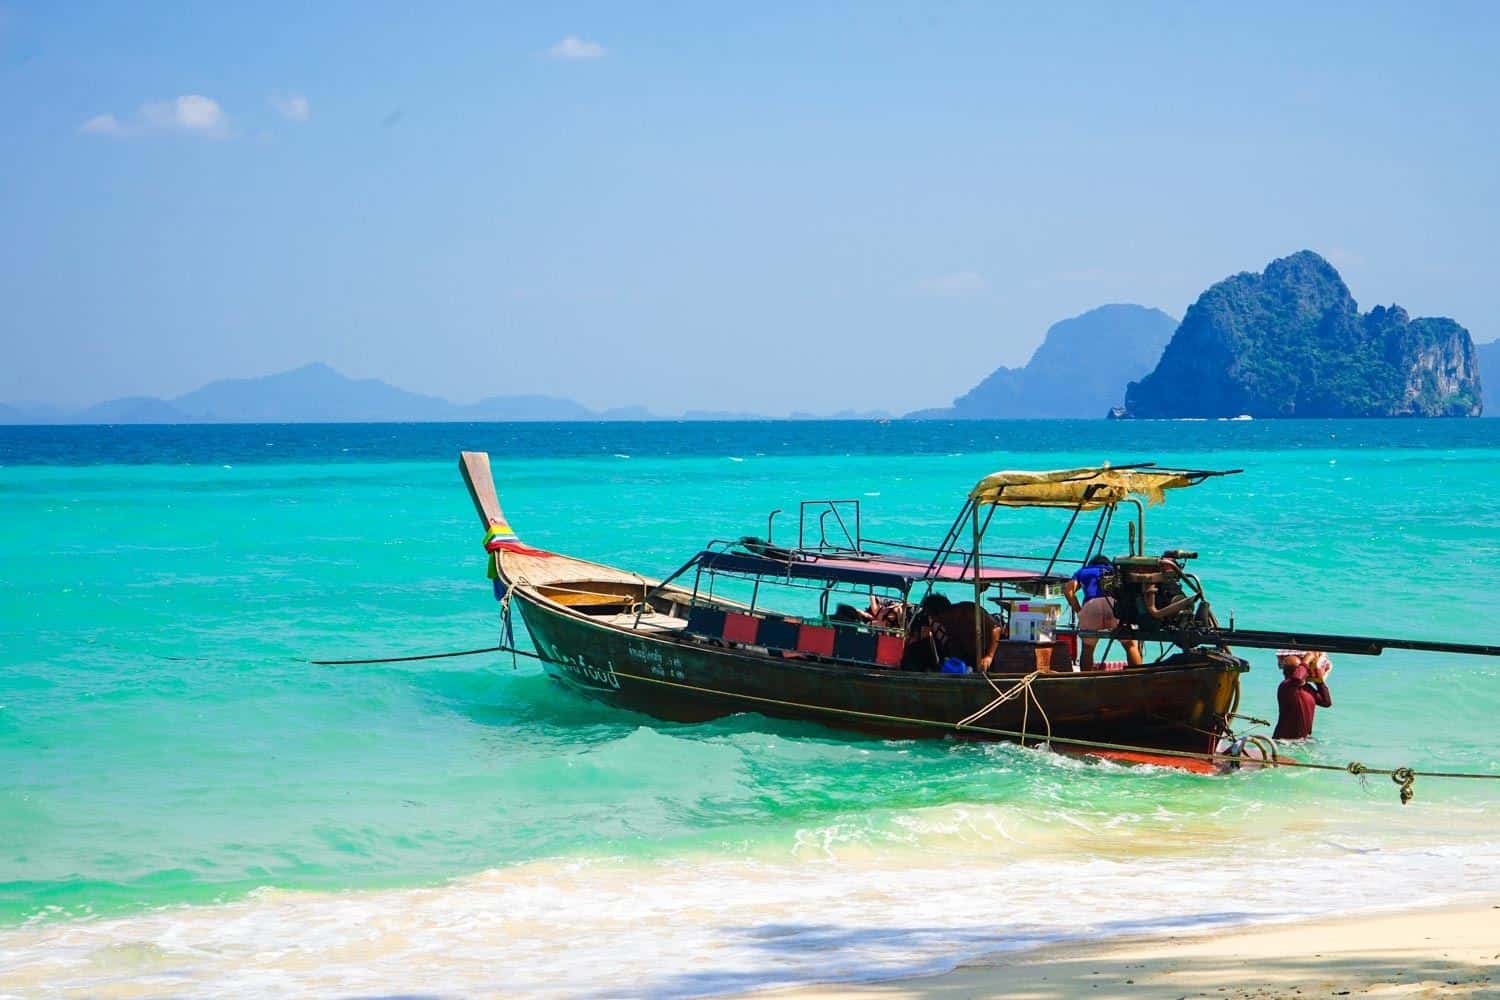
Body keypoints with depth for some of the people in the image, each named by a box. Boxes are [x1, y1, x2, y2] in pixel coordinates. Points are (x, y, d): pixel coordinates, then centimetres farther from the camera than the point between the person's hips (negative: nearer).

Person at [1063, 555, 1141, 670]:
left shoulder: (1083, 572, 33)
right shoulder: (1115, 570, 37)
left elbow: (1068, 589, 15)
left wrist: (1078, 611, 17)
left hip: (1091, 604, 0)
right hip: (1117, 604, 0)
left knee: (1087, 648, 16)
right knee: (1131, 646, 15)